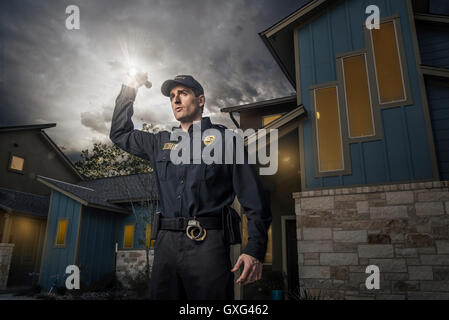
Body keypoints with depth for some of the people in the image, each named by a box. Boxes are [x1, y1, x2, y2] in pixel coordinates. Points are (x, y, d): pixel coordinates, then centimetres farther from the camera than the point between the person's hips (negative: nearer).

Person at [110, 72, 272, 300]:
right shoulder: (161, 142, 19)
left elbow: (254, 199, -2)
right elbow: (120, 134, 32)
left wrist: (255, 249, -12)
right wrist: (129, 89, 24)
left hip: (208, 244, -4)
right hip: (166, 244, 5)